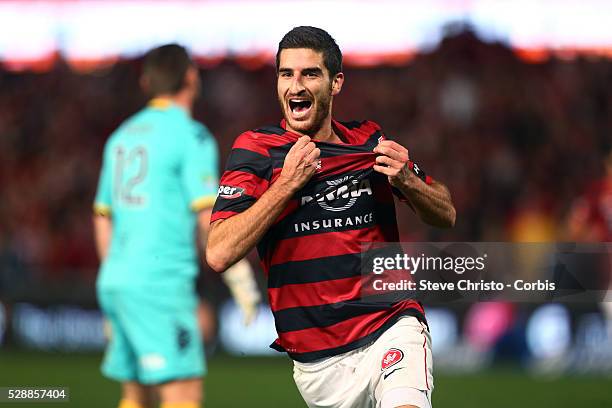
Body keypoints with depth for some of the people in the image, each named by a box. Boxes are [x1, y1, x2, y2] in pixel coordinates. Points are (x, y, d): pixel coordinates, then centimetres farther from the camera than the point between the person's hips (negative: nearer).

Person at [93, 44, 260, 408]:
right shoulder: (190, 136, -7)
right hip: (160, 282, -8)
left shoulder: (123, 136, 16)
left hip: (116, 281, 8)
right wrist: (240, 277, -8)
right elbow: (210, 218, -15)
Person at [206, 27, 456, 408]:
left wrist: (405, 180, -5)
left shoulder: (371, 142, 8)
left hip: (392, 329, -1)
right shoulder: (255, 151, 0)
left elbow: (446, 215, 15)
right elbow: (219, 255, -11)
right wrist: (287, 183, -14)